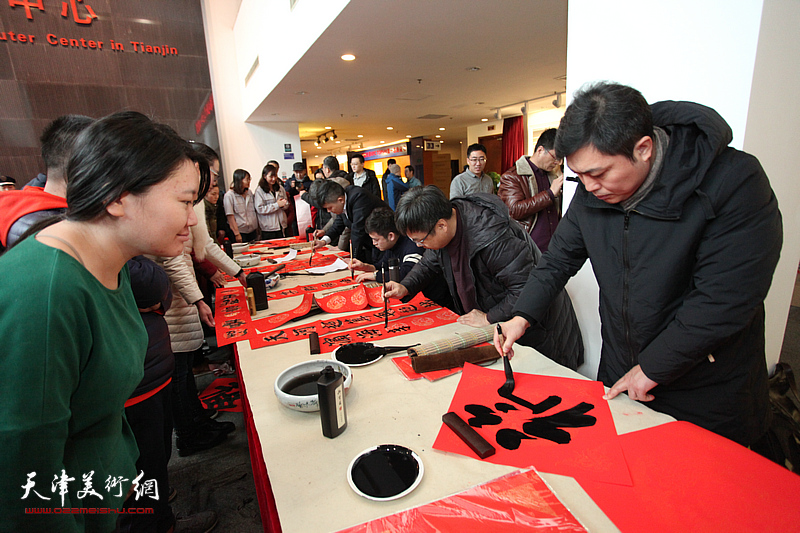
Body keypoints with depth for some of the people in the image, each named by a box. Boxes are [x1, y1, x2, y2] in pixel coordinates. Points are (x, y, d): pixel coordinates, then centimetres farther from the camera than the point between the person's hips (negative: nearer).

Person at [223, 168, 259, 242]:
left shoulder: (249, 193, 9)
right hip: (240, 232, -5)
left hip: (253, 231, 5)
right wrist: (237, 234, -13)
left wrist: (257, 228, 9)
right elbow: (230, 216, -10)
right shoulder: (229, 195, -7)